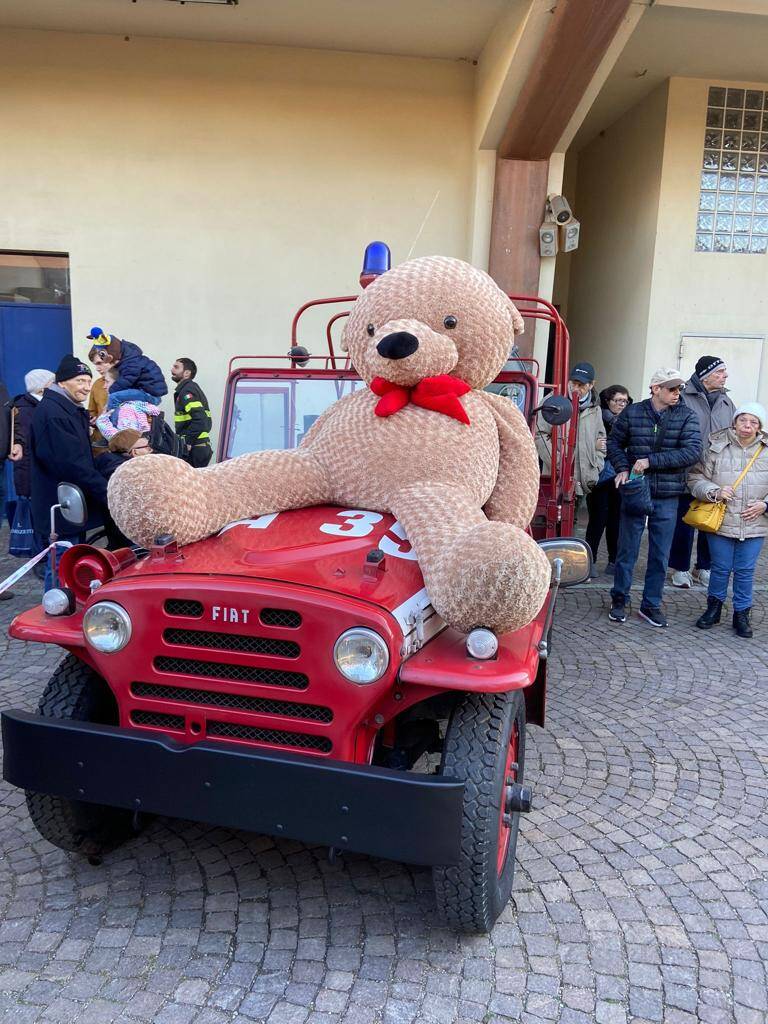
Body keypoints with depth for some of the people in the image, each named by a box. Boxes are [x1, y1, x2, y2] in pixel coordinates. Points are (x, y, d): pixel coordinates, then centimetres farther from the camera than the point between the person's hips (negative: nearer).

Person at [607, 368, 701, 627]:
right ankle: (620, 600, 23)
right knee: (627, 550, 7)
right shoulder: (632, 413, -1)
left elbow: (692, 451, -13)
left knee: (660, 555, 9)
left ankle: (651, 604, 24)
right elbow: (614, 443, 10)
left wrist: (651, 461, -19)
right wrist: (622, 468, -7)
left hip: (667, 497, 1)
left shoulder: (686, 416, -2)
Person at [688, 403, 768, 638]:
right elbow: (696, 478, -1)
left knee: (745, 571, 10)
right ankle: (714, 608, 30)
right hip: (721, 521, -1)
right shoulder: (717, 447, -5)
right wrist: (714, 492, -15)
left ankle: (742, 614, 26)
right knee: (720, 568, 10)